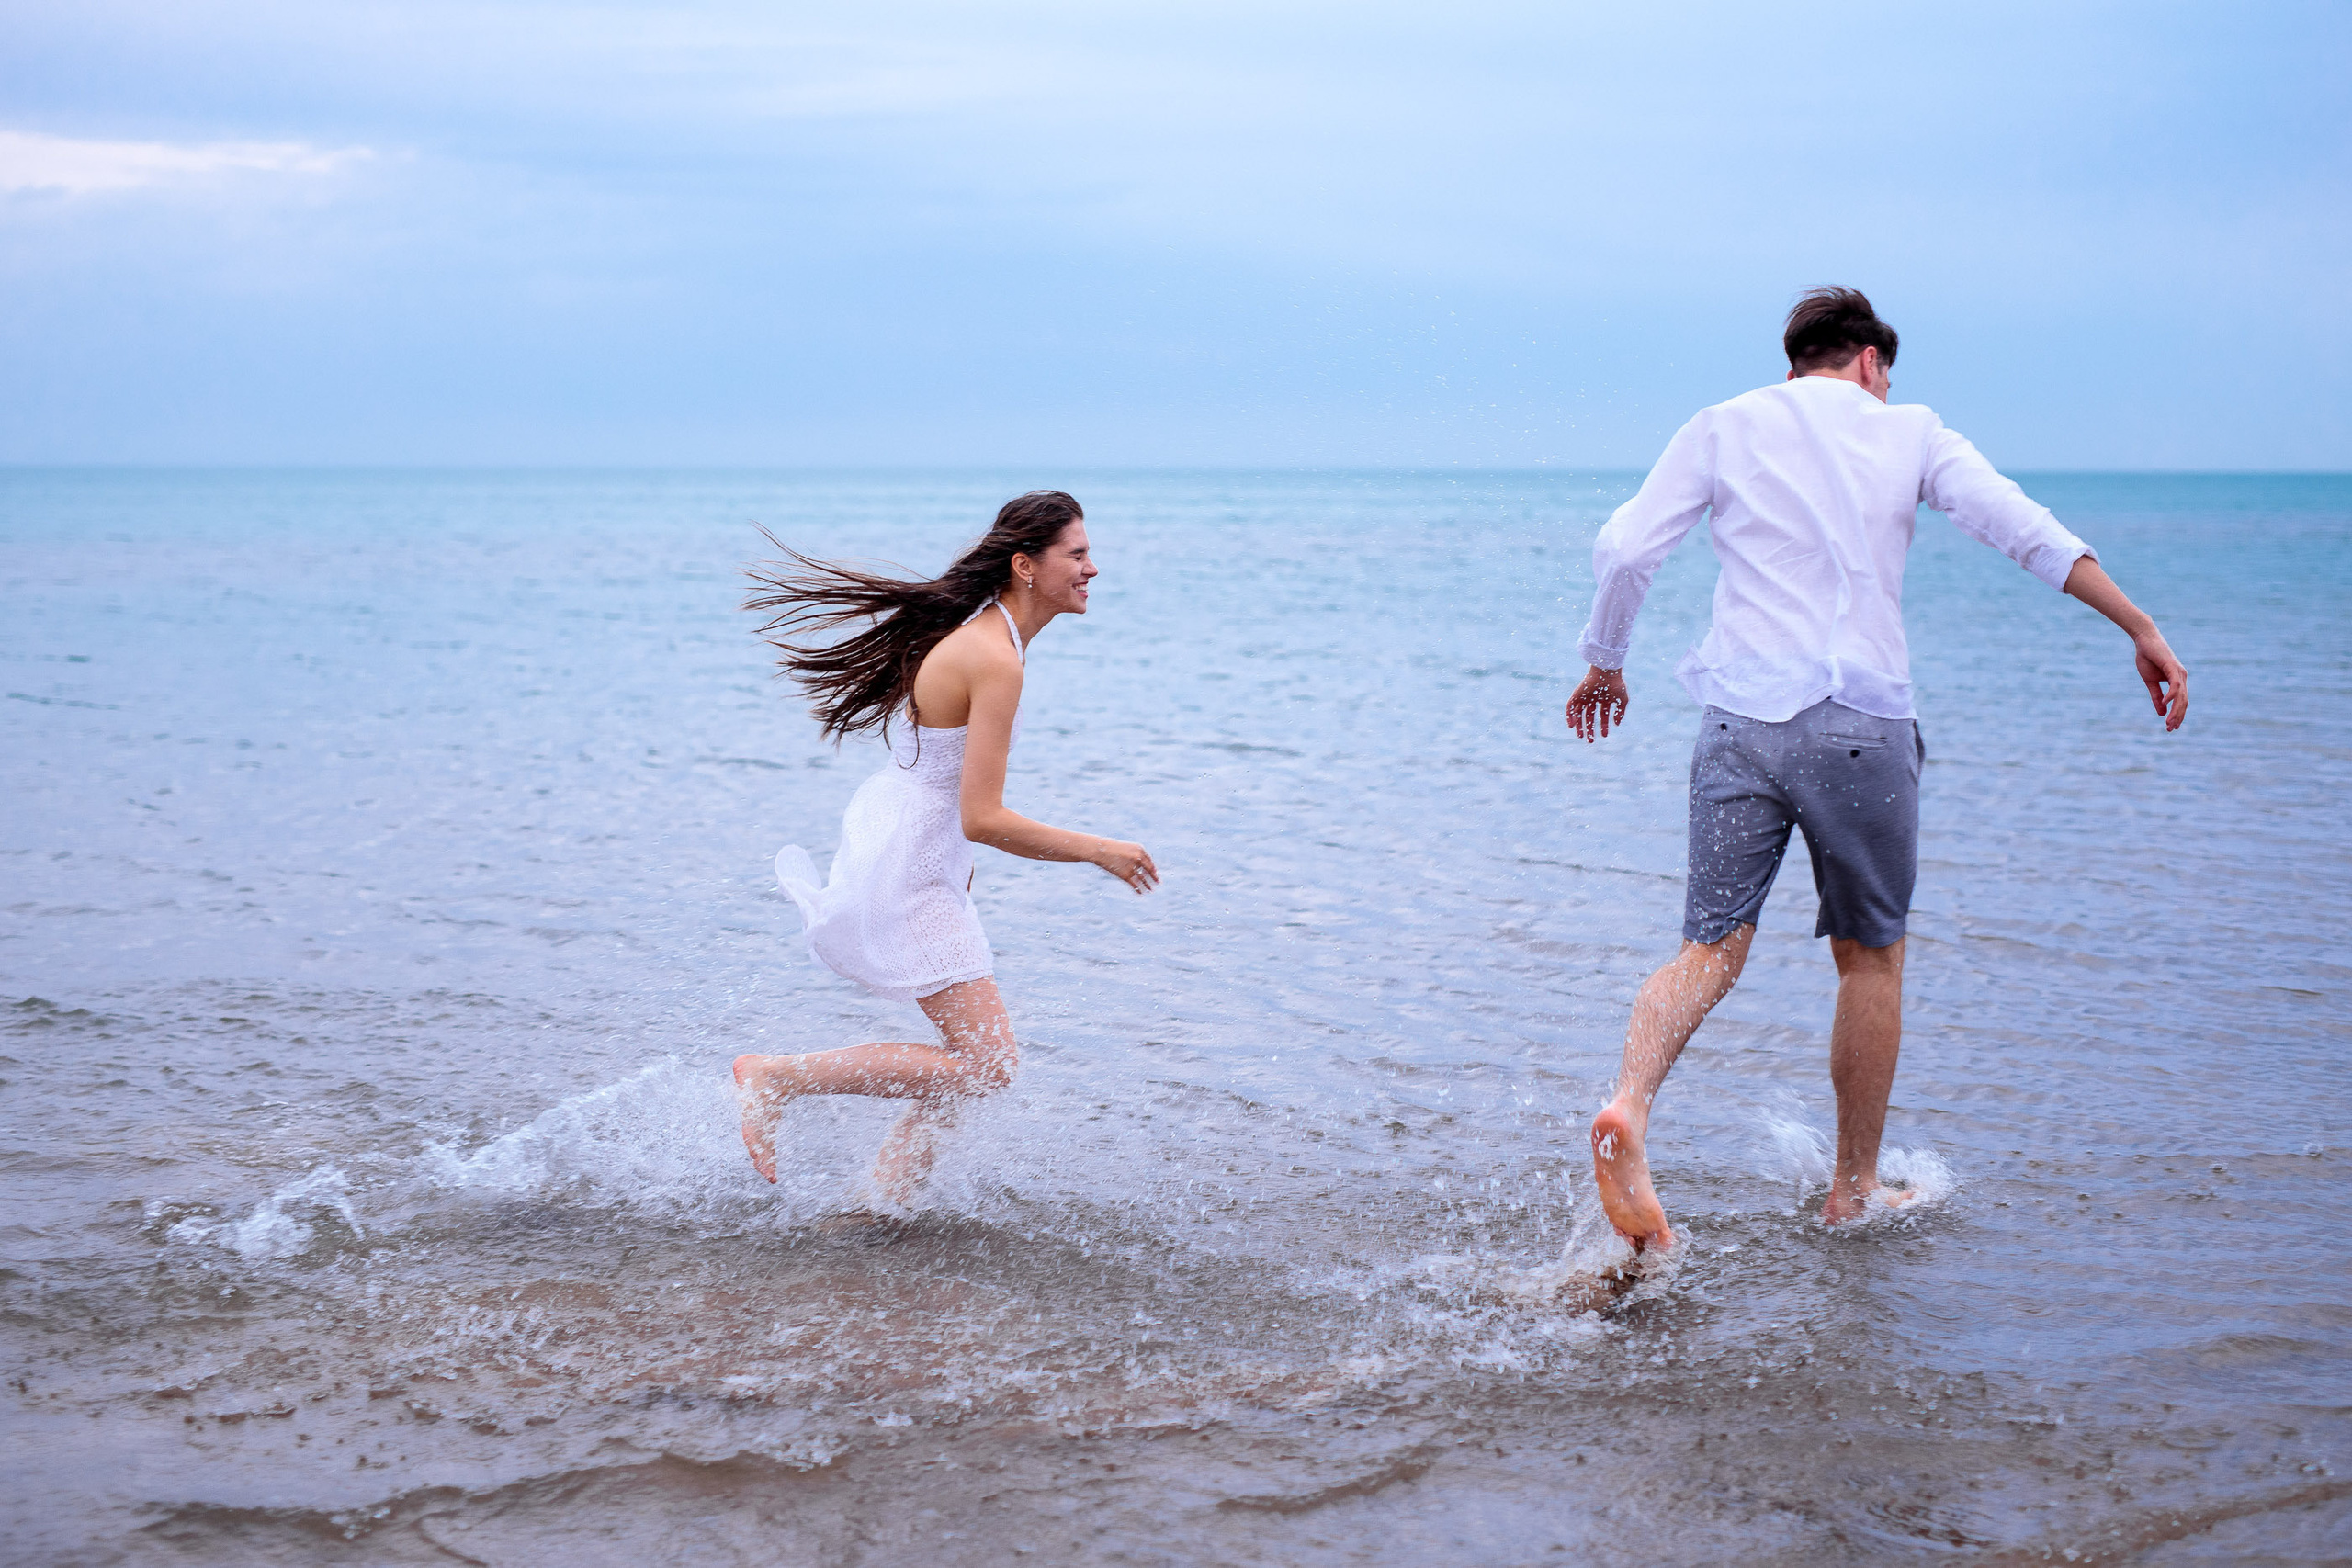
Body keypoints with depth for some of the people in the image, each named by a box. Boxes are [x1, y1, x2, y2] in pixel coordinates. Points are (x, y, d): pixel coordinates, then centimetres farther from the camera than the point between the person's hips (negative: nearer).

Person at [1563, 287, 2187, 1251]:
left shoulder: (1724, 429, 10)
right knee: (1870, 958, 15)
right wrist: (2141, 629, 4)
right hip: (1864, 728, -1)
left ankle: (1628, 1106, -27)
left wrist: (1604, 662, 16)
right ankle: (1854, 1189, 22)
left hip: (1742, 721, 1)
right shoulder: (1909, 431, 9)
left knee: (1711, 951, 1)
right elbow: (2027, 531, 1)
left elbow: (1624, 549, 1)